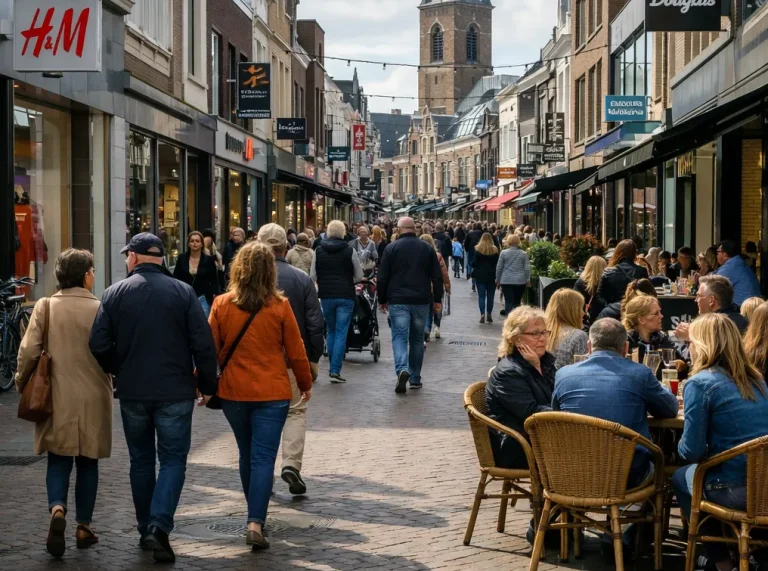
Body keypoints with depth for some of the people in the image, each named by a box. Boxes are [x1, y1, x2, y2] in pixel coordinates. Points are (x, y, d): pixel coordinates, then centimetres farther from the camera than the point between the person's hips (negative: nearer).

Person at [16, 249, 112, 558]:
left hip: (57, 399, 1)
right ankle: (83, 527, 17)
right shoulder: (100, 310, -9)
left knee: (59, 460, 11)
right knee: (87, 462, 12)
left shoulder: (45, 308, -5)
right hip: (92, 399, -1)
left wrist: (22, 384, 7)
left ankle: (57, 509, -14)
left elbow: (28, 351, -8)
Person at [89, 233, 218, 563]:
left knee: (141, 461, 15)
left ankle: (145, 529, 22)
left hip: (132, 392, 2)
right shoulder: (183, 292, -4)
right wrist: (207, 384, 4)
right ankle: (159, 526, -13)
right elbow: (203, 344, -8)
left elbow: (99, 345, -4)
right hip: (175, 392, -2)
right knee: (173, 460, 4)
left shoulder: (115, 294, -1)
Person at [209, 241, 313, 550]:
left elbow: (210, 349, 1)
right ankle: (256, 523, -14)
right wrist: (306, 383, 13)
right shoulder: (280, 306, -8)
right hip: (272, 393, -3)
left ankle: (256, 514, 31)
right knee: (263, 457, -3)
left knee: (247, 454, 18)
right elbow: (296, 351, -2)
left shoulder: (222, 305, -3)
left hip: (233, 391, 3)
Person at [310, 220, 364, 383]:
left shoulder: (319, 251, 0)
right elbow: (359, 276, 0)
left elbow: (312, 276, 0)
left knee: (330, 331, 17)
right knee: (341, 333, 0)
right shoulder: (350, 251, -5)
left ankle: (334, 367, 20)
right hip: (346, 296, -2)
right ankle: (335, 370, -5)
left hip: (326, 296, 2)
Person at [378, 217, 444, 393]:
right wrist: (437, 299, 12)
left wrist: (383, 300, 10)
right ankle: (415, 378, 17)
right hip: (421, 301, 2)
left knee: (399, 336, -3)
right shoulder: (427, 248, 6)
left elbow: (382, 277, -1)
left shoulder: (391, 248, -1)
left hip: (398, 301, -2)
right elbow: (437, 276, 6)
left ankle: (402, 369, -28)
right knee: (417, 339, 12)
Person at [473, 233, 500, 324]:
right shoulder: (495, 250, -2)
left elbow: (474, 263, -6)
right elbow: (497, 263, -1)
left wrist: (474, 270, 13)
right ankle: (489, 314, 10)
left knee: (481, 296, 1)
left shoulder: (477, 249, -6)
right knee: (490, 296, 10)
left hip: (480, 275, -1)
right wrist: (497, 276, 6)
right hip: (492, 275, 1)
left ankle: (482, 314, -11)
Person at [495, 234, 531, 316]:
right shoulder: (523, 254, 0)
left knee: (509, 302, -4)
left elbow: (499, 268, 1)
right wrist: (528, 279, 14)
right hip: (520, 281, 2)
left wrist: (498, 280, 12)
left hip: (506, 281, -2)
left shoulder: (503, 253, -3)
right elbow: (527, 268, 1)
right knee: (517, 302, 13)